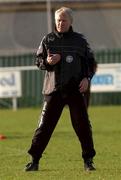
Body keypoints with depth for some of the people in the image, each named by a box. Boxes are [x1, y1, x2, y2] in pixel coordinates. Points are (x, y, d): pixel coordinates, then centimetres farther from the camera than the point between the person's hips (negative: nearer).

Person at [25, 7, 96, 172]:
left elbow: (90, 61, 12)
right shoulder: (48, 40, 5)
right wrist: (47, 62, -12)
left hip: (76, 90, 0)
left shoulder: (80, 40, 5)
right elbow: (38, 60, 9)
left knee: (83, 125, 0)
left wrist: (87, 78, -4)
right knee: (45, 125, -1)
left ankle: (88, 160, 11)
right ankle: (34, 160, 4)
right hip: (53, 89, 0)